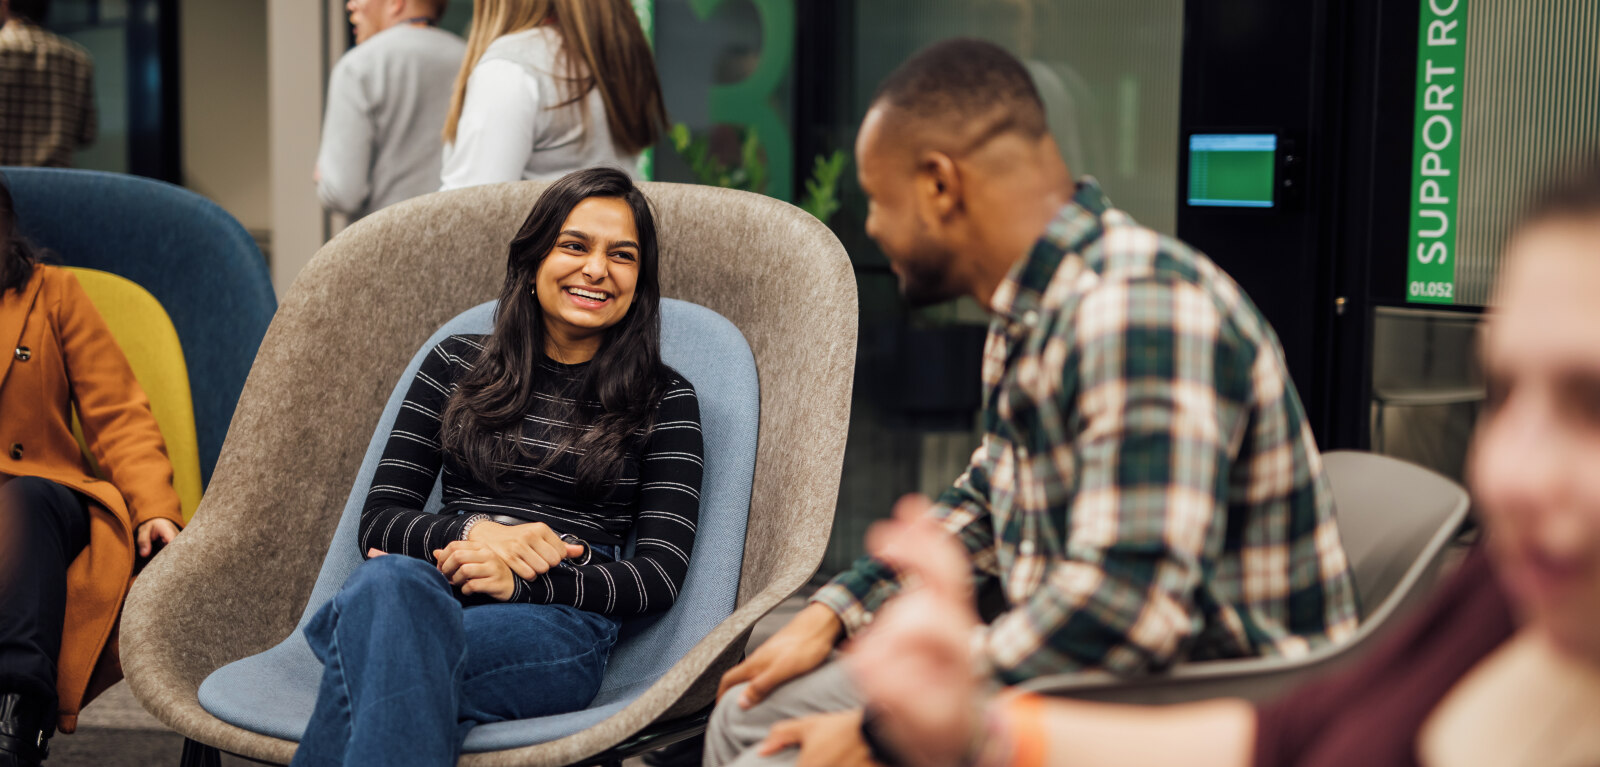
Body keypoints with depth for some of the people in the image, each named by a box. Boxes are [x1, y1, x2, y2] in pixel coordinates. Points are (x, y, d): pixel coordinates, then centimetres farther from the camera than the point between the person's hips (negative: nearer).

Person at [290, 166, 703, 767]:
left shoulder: (666, 400, 14)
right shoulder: (455, 365, 20)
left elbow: (660, 574, 5)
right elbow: (378, 518, 14)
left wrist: (518, 583, -11)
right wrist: (476, 533, -8)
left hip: (557, 623, -2)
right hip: (430, 586, 2)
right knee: (388, 582, -38)